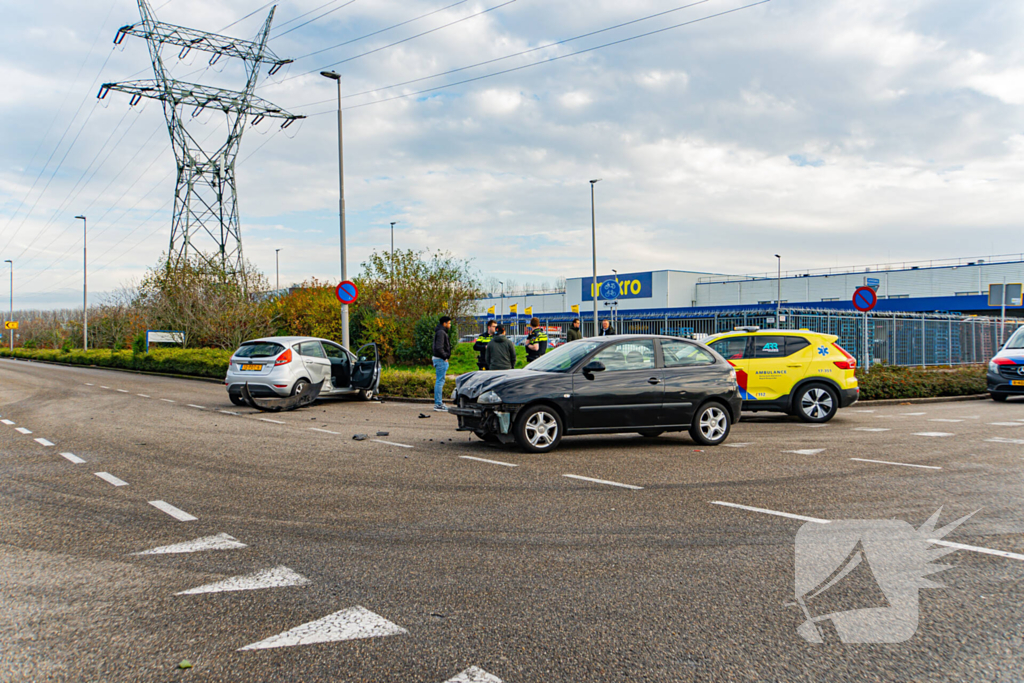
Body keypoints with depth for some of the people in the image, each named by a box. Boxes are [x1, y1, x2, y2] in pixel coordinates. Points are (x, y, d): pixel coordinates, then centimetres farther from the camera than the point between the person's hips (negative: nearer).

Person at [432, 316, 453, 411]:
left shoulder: (442, 332, 18)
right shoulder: (441, 332, -15)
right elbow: (439, 347, -23)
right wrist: (444, 357, -16)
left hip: (441, 360, 11)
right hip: (441, 360, -11)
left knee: (439, 381, 13)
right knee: (440, 381, -8)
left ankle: (438, 403, 17)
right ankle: (438, 404, -7)